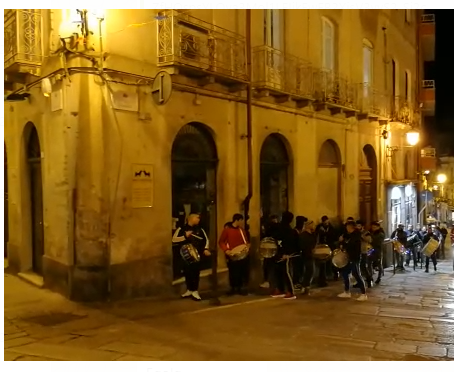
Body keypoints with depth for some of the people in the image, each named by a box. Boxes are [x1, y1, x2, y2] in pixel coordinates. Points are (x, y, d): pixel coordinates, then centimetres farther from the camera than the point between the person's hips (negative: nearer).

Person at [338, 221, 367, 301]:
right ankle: (347, 292, 22)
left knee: (357, 275, -7)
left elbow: (348, 246, -22)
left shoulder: (355, 235, -18)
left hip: (355, 258, -10)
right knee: (345, 273, 13)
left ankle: (363, 294, 0)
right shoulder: (353, 234, 13)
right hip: (351, 258, 10)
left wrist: (342, 241, -10)